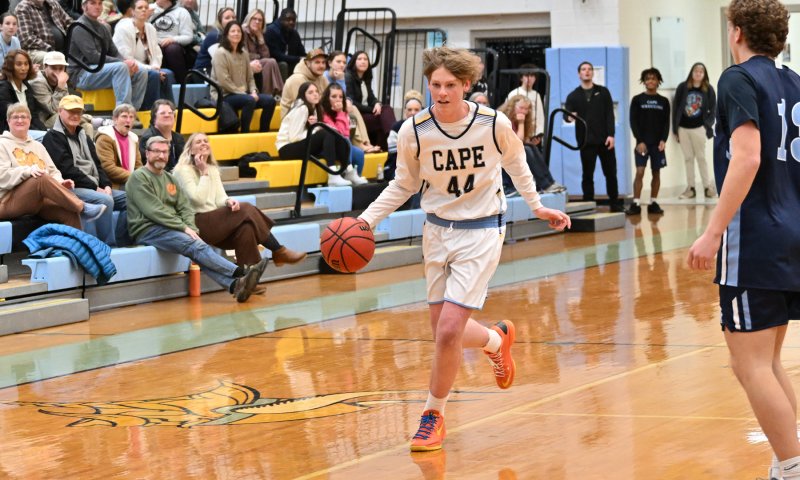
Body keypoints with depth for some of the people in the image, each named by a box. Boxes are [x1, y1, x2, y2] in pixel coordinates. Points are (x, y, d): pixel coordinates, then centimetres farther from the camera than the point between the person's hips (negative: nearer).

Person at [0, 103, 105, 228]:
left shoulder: (37, 146, 24)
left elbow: (53, 171, 17)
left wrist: (59, 182, -7)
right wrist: (28, 171, -25)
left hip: (40, 201, 5)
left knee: (69, 212, -26)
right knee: (42, 178, -34)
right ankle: (82, 208, -27)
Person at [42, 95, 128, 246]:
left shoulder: (83, 136, 24)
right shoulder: (52, 137, -2)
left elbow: (96, 164, 17)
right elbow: (67, 170, -12)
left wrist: (106, 185, -3)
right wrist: (95, 187, -15)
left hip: (96, 188, 8)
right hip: (71, 188, -8)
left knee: (128, 198, -7)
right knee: (105, 200, -32)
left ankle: (121, 244, -10)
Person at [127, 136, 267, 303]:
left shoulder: (170, 179, 23)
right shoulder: (139, 177, -1)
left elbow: (185, 207, 14)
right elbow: (154, 211, -11)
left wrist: (191, 228, -7)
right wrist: (183, 227, -15)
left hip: (171, 229, 6)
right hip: (148, 230, -6)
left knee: (198, 246, -24)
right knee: (195, 245, -27)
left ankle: (234, 285, -45)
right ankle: (241, 273, -42)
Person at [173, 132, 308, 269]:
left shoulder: (213, 169, 18)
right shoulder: (183, 170, -6)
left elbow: (220, 198, 7)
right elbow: (198, 199, -17)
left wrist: (229, 201, -17)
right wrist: (204, 173, -12)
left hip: (214, 220, 8)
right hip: (196, 223, -7)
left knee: (246, 227, -23)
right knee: (245, 209, -23)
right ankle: (279, 252, -16)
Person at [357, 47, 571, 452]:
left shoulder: (495, 124, -14)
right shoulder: (414, 131, -11)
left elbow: (516, 164, 8)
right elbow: (403, 185, 4)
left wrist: (537, 206, 15)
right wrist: (366, 219, -8)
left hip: (481, 232, -3)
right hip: (438, 231, 4)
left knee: (448, 330, -14)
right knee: (444, 330, 11)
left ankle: (434, 414, 6)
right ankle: (497, 339, 45)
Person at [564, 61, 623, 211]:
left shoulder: (603, 92, 8)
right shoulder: (573, 96, 7)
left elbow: (609, 114, 2)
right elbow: (567, 115, -2)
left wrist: (611, 134, -8)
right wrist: (569, 117, -27)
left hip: (605, 140, 1)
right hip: (586, 141, -1)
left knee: (611, 173, 5)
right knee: (588, 175, 1)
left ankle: (615, 203, 16)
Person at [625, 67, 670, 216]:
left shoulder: (664, 101, 8)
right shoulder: (637, 100, 3)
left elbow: (666, 123, 7)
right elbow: (633, 122, -1)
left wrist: (663, 140, -8)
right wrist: (639, 141, -10)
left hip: (658, 143, 2)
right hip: (642, 142, -2)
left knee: (656, 173, 4)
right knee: (640, 172, -10)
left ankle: (653, 203, 11)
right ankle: (636, 204, -10)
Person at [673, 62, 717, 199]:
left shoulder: (708, 89, -1)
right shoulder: (682, 87, 1)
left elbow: (713, 109, 3)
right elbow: (675, 107, 3)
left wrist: (708, 124, -7)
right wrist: (675, 128, 1)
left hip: (698, 128, -2)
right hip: (683, 128, 2)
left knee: (701, 157, 1)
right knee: (688, 158, 7)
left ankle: (707, 187, 7)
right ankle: (690, 188, 11)